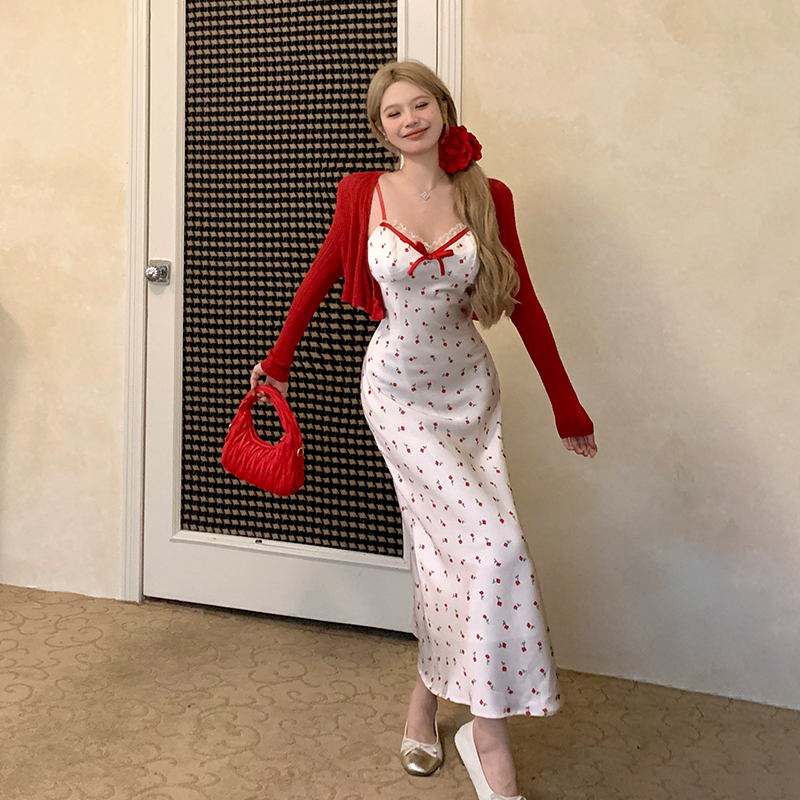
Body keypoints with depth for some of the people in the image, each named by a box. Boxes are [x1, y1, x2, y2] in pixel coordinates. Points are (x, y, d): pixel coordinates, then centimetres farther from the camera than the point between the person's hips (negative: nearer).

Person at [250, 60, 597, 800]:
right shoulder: (364, 196, -6)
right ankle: (489, 732, 0)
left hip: (468, 387, 3)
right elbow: (318, 280, 7)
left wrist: (567, 408, 4)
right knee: (494, 541, -13)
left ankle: (426, 700, 26)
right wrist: (279, 361, 16)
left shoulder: (488, 199, -3)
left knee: (448, 550, 5)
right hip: (399, 389, -3)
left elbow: (524, 303, 2)